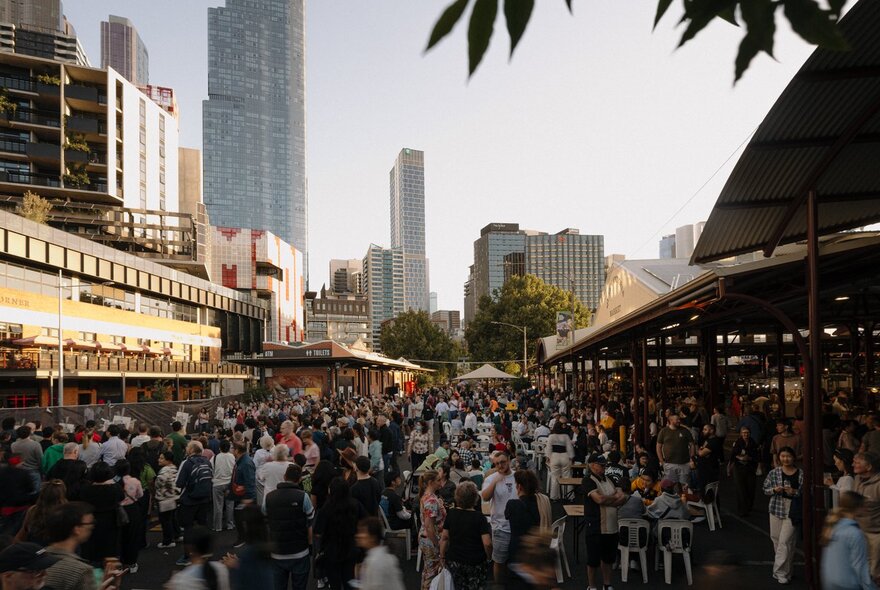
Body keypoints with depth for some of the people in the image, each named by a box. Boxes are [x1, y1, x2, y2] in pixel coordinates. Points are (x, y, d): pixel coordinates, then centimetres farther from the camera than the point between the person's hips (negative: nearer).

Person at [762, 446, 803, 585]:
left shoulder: (801, 474, -2)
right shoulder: (774, 473, 4)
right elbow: (765, 490, 7)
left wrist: (794, 492, -17)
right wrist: (774, 490, -13)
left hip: (792, 511, -3)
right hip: (776, 509, 3)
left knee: (785, 541, -8)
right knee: (776, 540, 9)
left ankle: (781, 573, 0)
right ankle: (783, 570, 26)